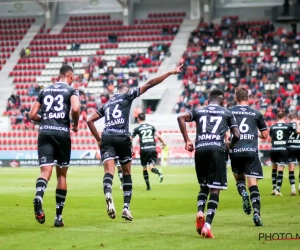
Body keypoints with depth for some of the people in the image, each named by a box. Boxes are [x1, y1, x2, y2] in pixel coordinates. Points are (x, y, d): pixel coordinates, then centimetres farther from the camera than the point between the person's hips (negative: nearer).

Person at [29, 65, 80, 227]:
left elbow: (32, 115, 13)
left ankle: (38, 197, -43)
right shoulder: (71, 90, 5)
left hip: (44, 133, 2)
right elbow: (75, 109, -15)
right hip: (62, 133, -2)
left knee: (46, 171, -9)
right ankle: (58, 216, 12)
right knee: (62, 174, 10)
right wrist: (75, 124, 3)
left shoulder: (45, 90, 17)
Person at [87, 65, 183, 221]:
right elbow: (149, 84, 9)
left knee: (109, 171, -14)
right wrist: (170, 73, 12)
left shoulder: (106, 104, 26)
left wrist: (99, 140, 22)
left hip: (106, 138, 2)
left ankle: (108, 195, -45)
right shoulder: (127, 96, 13)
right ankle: (126, 207, 8)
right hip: (122, 138, -2)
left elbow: (90, 121, 22)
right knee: (126, 173, 14)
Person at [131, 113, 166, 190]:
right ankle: (159, 172, -39)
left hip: (144, 149, -2)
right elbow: (158, 136, 4)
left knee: (144, 168, 13)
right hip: (152, 148, 2)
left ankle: (148, 186, 12)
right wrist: (163, 143, 21)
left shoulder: (137, 128, 5)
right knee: (151, 167, -3)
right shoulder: (151, 126, 12)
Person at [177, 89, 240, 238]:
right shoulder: (227, 113, 16)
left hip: (200, 150, 3)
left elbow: (181, 118, 3)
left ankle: (200, 212, -7)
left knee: (204, 185, 21)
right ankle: (207, 225, -16)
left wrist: (187, 140, 6)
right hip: (217, 150, -3)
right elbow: (236, 135, 9)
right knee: (215, 189, -1)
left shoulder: (198, 111, 20)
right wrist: (229, 146, 29)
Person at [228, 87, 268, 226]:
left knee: (239, 178, 22)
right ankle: (256, 213, -15)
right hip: (251, 152, 0)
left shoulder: (229, 112, 5)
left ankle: (243, 194, -9)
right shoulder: (256, 114, 8)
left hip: (235, 152, 0)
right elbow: (265, 135, 13)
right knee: (253, 184, -1)